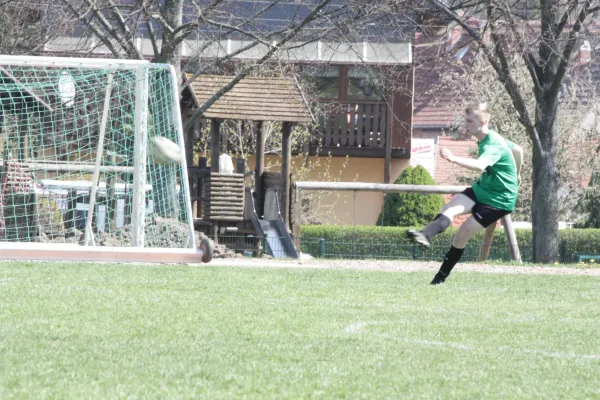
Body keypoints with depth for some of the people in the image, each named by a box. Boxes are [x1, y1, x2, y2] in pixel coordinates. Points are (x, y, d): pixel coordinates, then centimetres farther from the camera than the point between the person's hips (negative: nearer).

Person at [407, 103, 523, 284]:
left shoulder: (493, 145, -25)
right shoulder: (492, 139, 5)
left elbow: (480, 165, -47)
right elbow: (518, 150, 21)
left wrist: (454, 159, -59)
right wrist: (516, 173, 39)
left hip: (499, 199, -8)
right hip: (482, 188, 8)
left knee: (464, 232, -13)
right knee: (450, 209, -19)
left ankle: (441, 277, -2)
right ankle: (425, 235, -47)